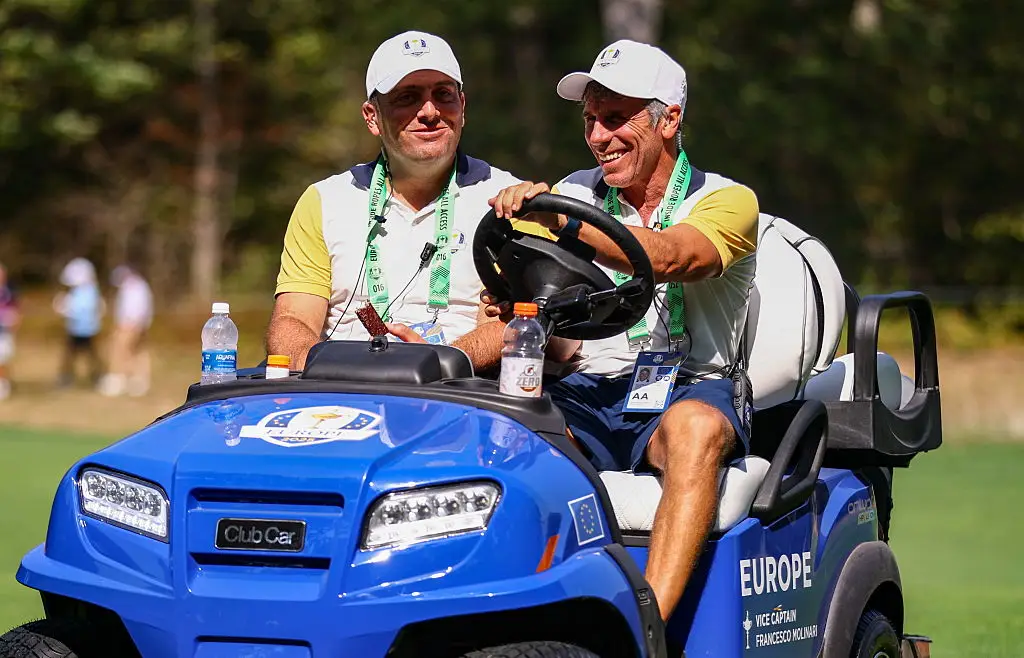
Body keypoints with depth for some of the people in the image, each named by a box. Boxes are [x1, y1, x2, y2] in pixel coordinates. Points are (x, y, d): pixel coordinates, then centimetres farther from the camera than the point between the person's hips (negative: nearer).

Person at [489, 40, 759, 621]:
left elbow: (666, 257, -22)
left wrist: (561, 221, -35)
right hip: (584, 396, 3)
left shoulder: (727, 202, 1)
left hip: (690, 391, -3)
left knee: (694, 427, -39)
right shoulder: (573, 194, 14)